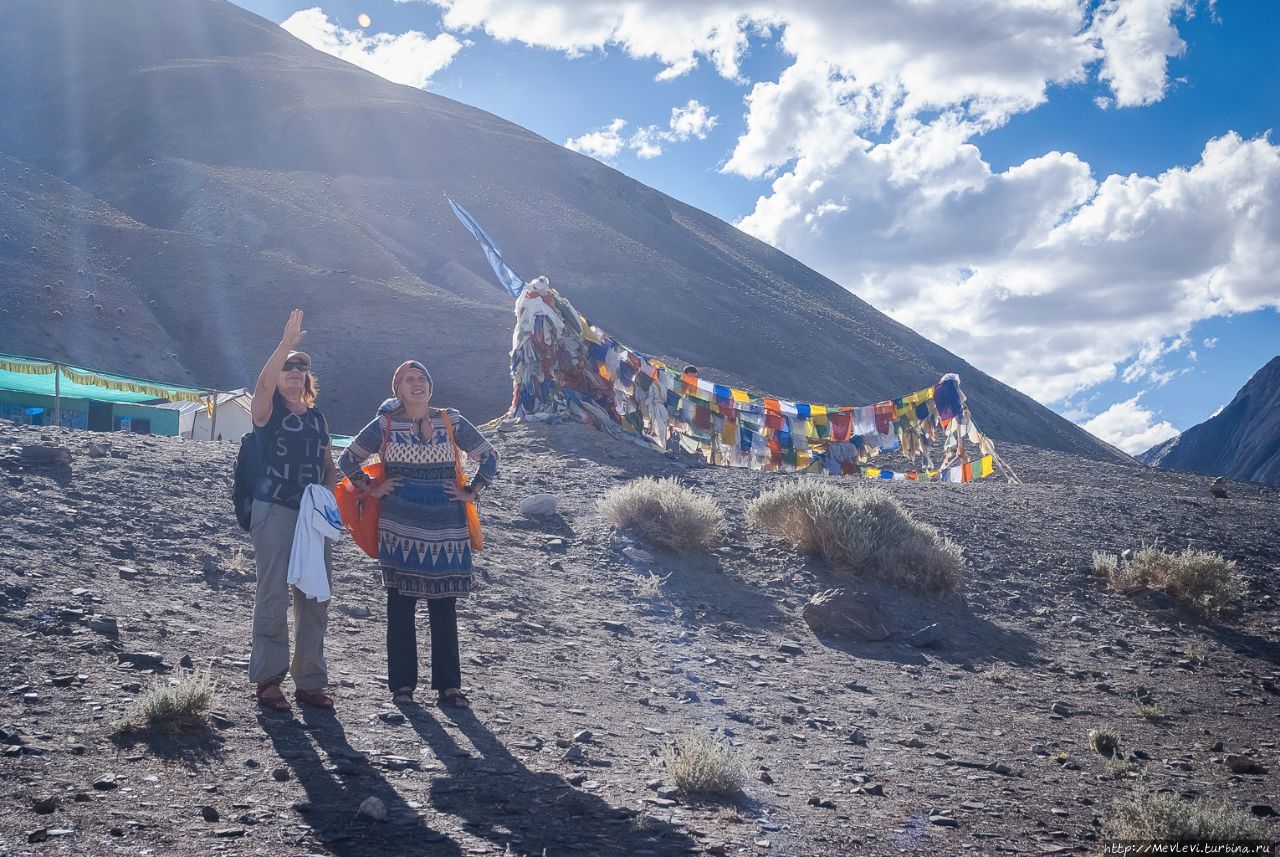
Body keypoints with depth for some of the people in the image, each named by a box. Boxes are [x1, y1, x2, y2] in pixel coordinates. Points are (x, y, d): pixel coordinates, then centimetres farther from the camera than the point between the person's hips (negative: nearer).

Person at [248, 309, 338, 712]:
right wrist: (286, 343, -32)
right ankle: (268, 679, -1)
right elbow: (264, 382, -21)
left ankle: (309, 681, 14)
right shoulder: (268, 410, 1)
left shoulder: (317, 417, 17)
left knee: (315, 597, 6)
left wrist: (328, 493, 0)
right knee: (274, 595, -9)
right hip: (274, 512, -6)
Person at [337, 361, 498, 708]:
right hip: (400, 528, -1)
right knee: (400, 605, 4)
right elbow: (347, 461, 11)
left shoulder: (452, 422, 5)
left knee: (444, 607, 4)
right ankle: (402, 683, 13)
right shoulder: (385, 425, 2)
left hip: (445, 529, 1)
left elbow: (489, 458, 13)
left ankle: (448, 685, 10)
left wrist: (472, 493, 5)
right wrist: (372, 489, 2)